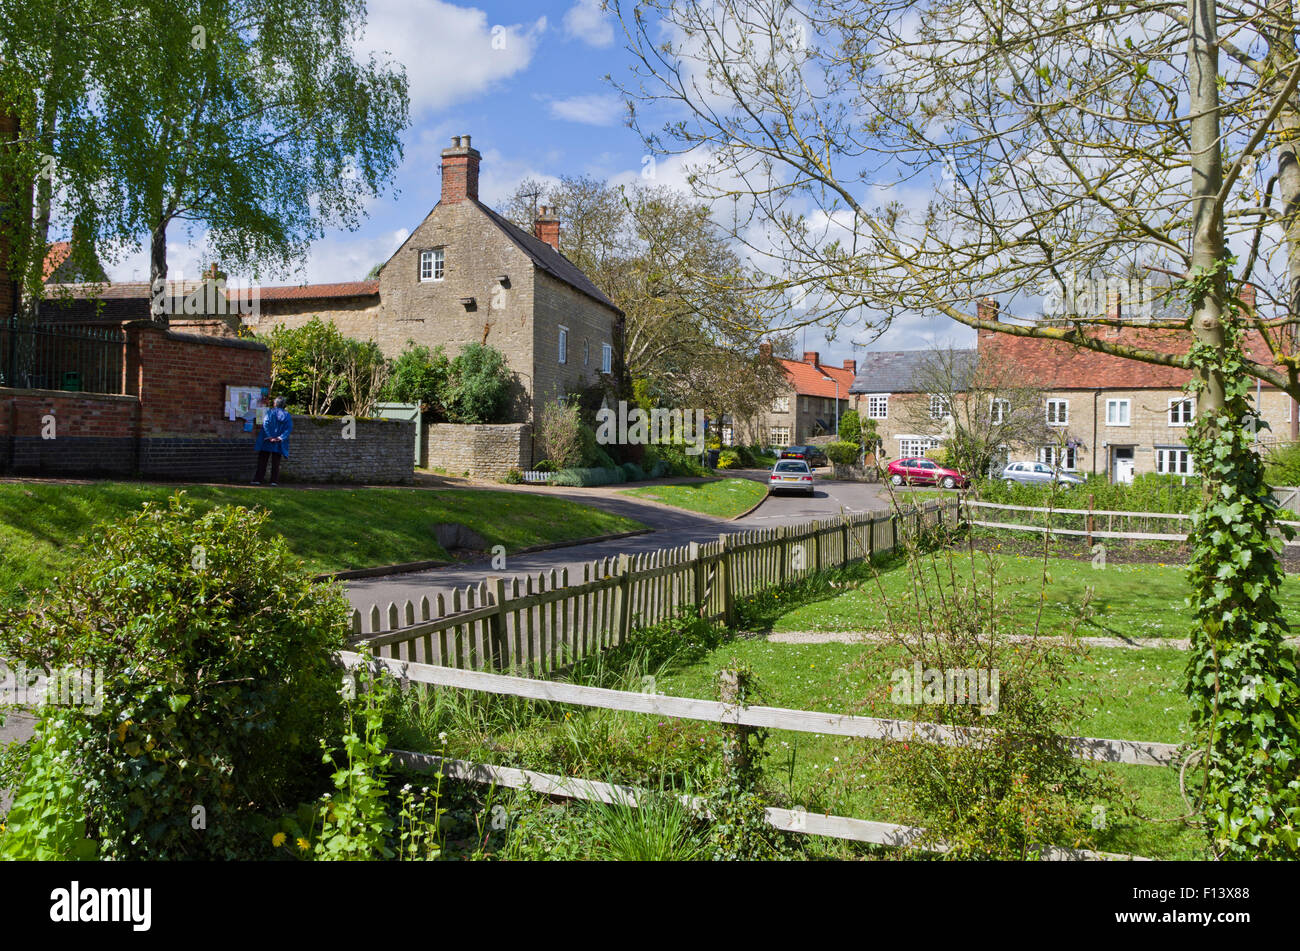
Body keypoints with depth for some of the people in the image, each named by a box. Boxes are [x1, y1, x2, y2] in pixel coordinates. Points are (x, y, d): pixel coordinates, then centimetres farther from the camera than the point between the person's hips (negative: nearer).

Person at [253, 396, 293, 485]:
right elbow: (289, 428, -5)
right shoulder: (287, 415, 4)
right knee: (276, 463, 6)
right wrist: (281, 437, -11)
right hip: (279, 444, 2)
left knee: (262, 461, 5)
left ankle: (258, 479, 2)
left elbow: (265, 424, -13)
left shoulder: (270, 412, -2)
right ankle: (274, 480, 1)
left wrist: (269, 437, -16)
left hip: (267, 442, -2)